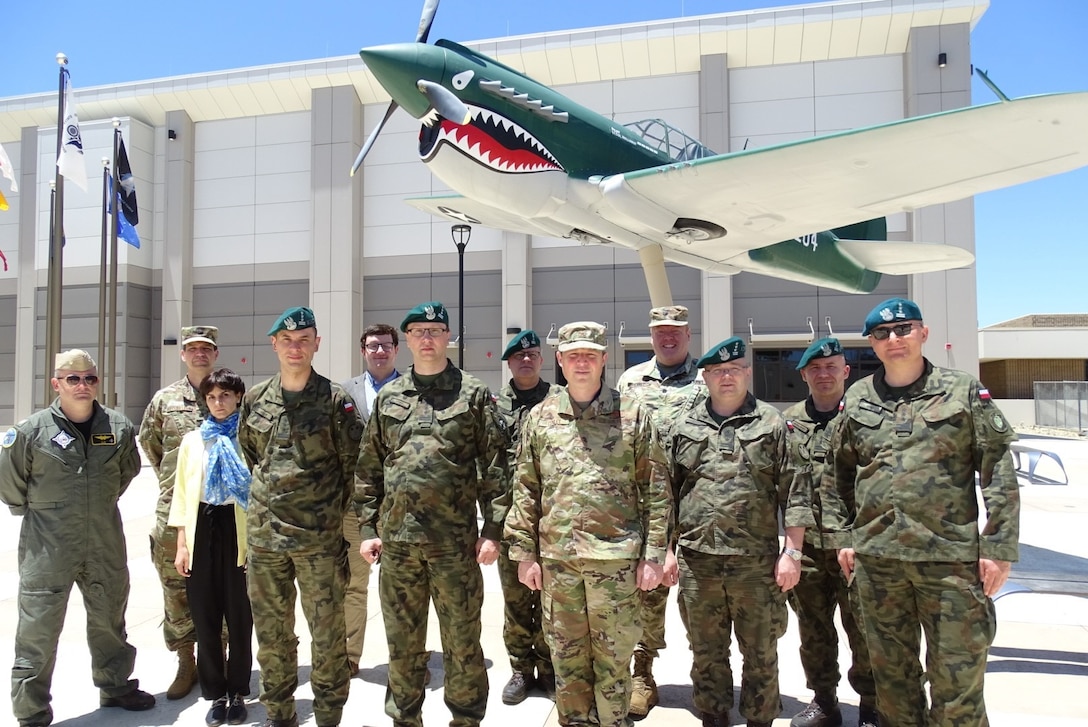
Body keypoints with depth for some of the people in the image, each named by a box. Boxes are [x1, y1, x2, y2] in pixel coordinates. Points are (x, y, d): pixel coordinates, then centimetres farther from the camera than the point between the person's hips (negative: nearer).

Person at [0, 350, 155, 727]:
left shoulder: (119, 427, -3)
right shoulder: (30, 431, -12)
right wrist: (34, 511, 8)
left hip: (106, 547, 4)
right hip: (47, 550, -3)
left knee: (109, 622, 19)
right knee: (37, 633, 4)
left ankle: (116, 687, 39)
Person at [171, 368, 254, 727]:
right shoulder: (193, 440, 11)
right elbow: (182, 493, 11)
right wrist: (182, 545, 5)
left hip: (238, 529, -3)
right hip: (202, 527, 3)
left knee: (239, 617, 4)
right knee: (205, 618, 6)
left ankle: (237, 693, 18)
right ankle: (216, 694, 20)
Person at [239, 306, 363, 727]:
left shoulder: (335, 400, -3)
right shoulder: (255, 399, 8)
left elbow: (353, 467, -1)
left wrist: (337, 515, 1)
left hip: (320, 537, -3)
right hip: (263, 534, 4)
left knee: (327, 633, 3)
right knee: (271, 632, 14)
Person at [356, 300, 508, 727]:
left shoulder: (474, 394, 1)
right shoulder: (387, 397, 11)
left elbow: (494, 467, -2)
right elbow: (368, 469, 12)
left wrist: (492, 529, -7)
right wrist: (367, 528, 6)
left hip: (455, 540, -3)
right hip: (396, 539, 3)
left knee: (462, 643, 7)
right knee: (402, 643, 14)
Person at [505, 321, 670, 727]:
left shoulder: (633, 415, 1)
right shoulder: (539, 417, 7)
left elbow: (656, 490, 0)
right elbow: (525, 490, 8)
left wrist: (654, 554, -4)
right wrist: (525, 553, 4)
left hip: (617, 560, -2)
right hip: (556, 560, 2)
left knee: (613, 660, 8)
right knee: (567, 660, 13)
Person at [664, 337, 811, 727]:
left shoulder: (772, 423, 2)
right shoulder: (682, 425, 7)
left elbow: (794, 492, -1)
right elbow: (666, 491, 8)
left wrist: (792, 551, -6)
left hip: (757, 562, -2)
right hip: (697, 562, 2)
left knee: (761, 654, 10)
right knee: (706, 655, 14)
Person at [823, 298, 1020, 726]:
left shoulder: (963, 392, 2)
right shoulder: (856, 400, 9)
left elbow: (999, 473, -2)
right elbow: (835, 476, 14)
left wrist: (998, 546, -7)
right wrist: (841, 537, 8)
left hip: (951, 555, -3)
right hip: (875, 558, 3)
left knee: (957, 675, 3)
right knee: (891, 674, 15)